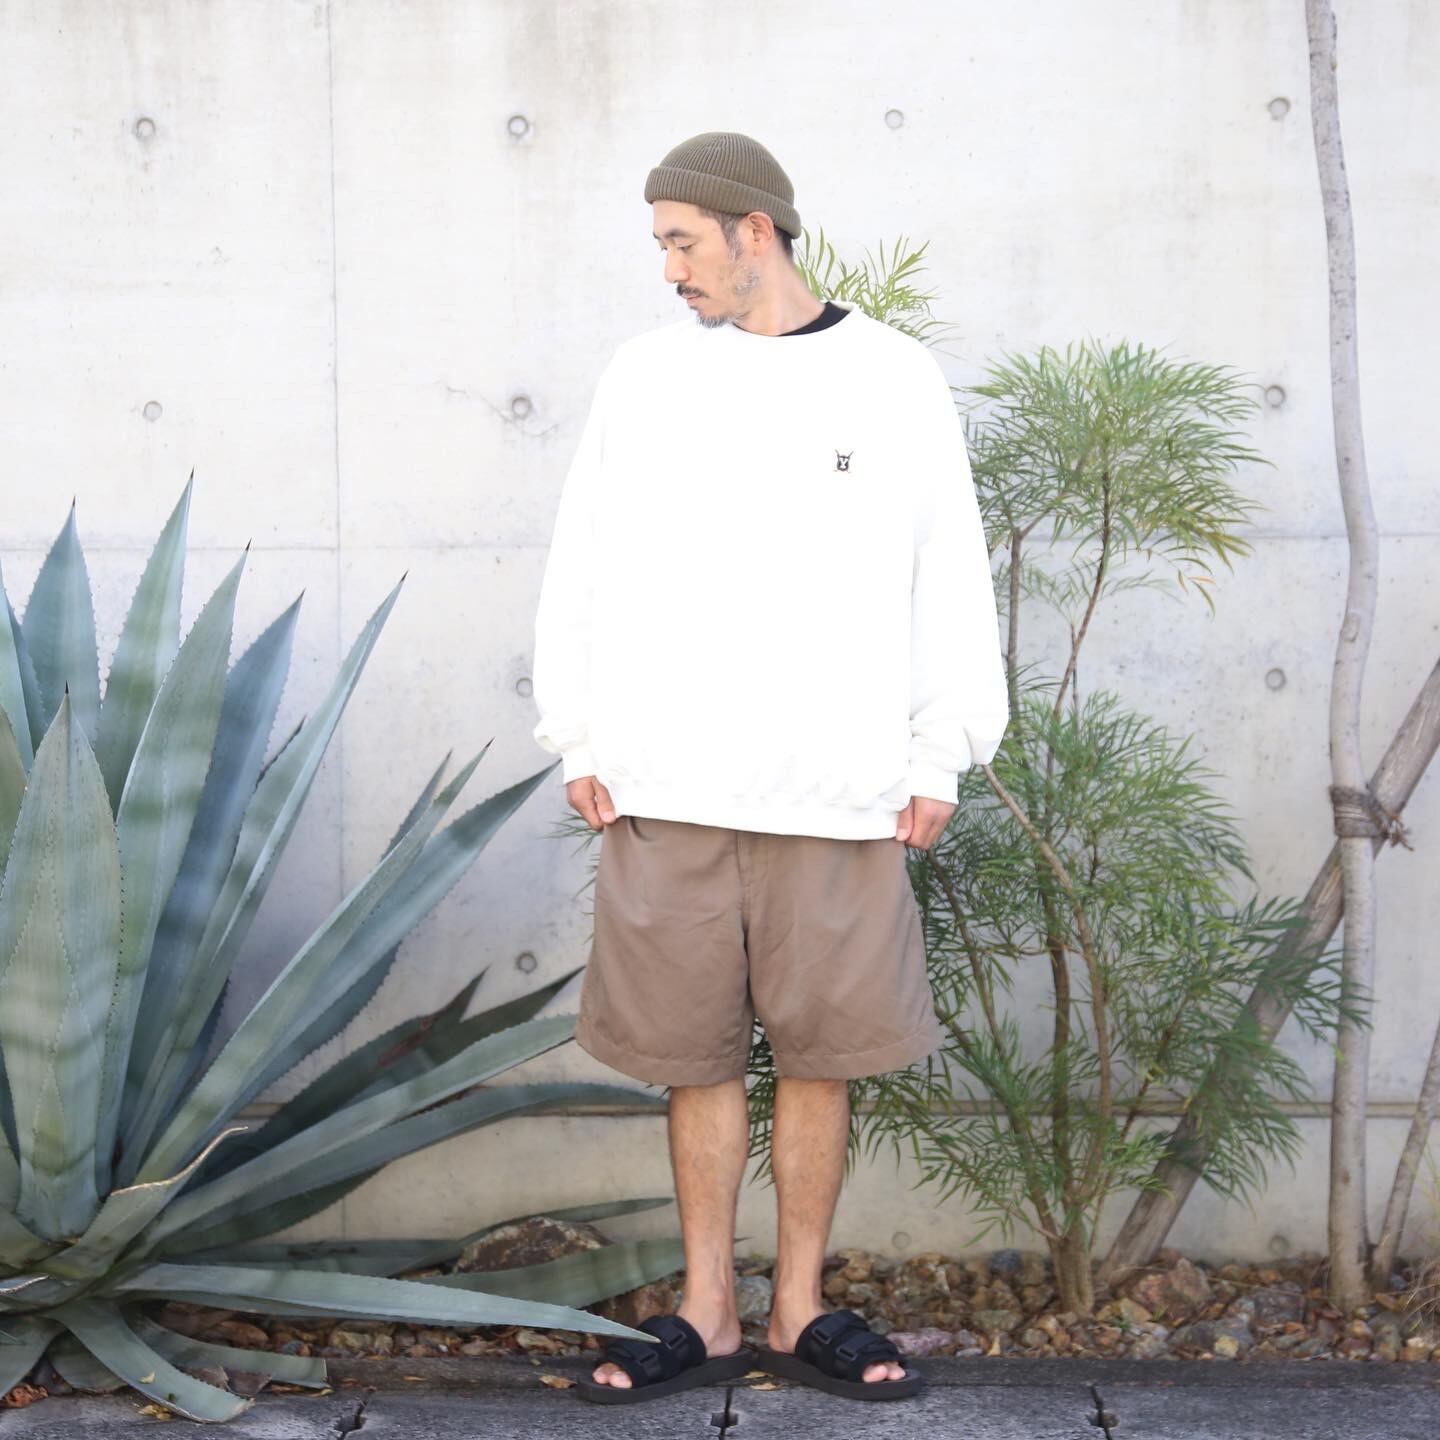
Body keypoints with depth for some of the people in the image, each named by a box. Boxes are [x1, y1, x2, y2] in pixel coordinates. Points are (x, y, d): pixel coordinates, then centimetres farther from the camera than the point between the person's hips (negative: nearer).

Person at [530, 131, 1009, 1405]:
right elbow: (582, 571, 10)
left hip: (839, 793, -1)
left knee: (820, 1057, 5)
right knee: (698, 1056, 7)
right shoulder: (646, 376, 7)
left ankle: (800, 1311, 19)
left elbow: (949, 580, 6)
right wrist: (582, 740, 6)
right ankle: (708, 1315, 19)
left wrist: (941, 757, 2)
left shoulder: (896, 379, 3)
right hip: (667, 789, 1)